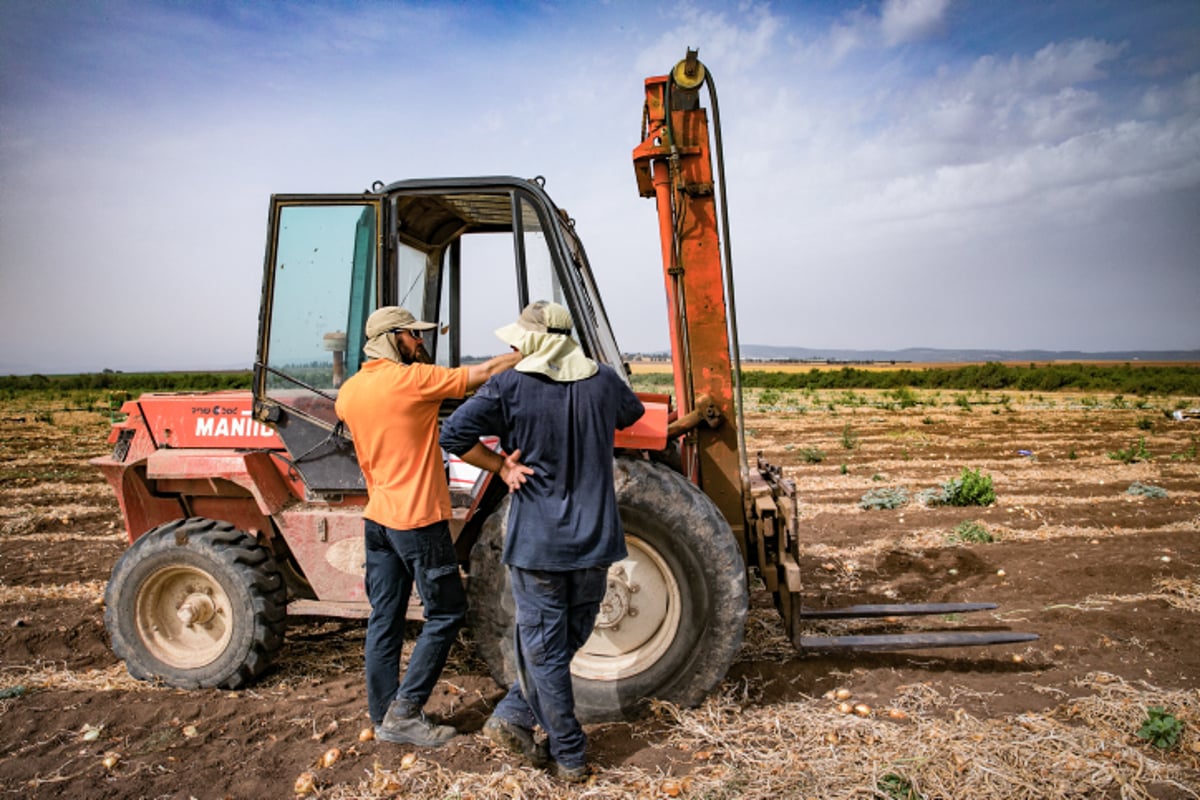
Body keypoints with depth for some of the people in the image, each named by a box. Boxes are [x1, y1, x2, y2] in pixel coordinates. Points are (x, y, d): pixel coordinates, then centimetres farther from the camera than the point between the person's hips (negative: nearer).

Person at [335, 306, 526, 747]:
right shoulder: (412, 379, -15)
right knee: (446, 613, 6)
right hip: (418, 520, -8)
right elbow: (482, 373, -13)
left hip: (377, 519, 8)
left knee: (385, 617, 14)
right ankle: (403, 712, 9)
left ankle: (384, 715, 24)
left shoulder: (349, 391, 6)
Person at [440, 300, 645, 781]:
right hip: (594, 542, 4)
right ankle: (513, 716, 22)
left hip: (535, 543, -3)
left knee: (544, 651, 10)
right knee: (566, 641, 21)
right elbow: (632, 413, 22)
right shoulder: (603, 382, 1)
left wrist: (502, 467, -6)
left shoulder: (510, 388, -10)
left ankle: (569, 756, 17)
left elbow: (454, 434, -19)